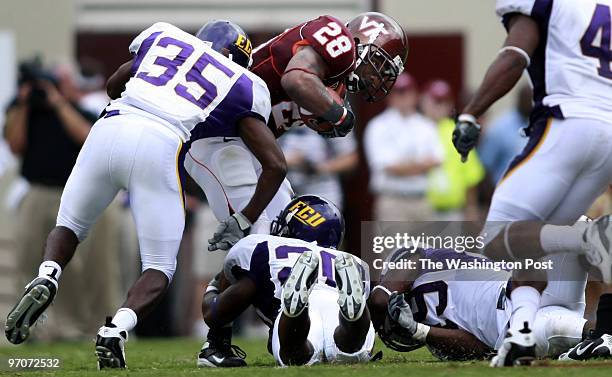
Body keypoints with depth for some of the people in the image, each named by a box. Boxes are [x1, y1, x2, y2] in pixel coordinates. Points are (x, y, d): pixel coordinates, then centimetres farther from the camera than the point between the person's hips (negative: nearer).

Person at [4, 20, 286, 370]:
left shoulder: (162, 35, 28)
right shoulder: (242, 85, 21)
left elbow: (114, 85, 43)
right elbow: (276, 164, 17)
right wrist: (245, 222, 25)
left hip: (109, 130, 2)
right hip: (159, 147, -2)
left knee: (69, 225, 26)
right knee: (159, 268, 11)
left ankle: (47, 277, -6)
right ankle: (117, 328, -18)